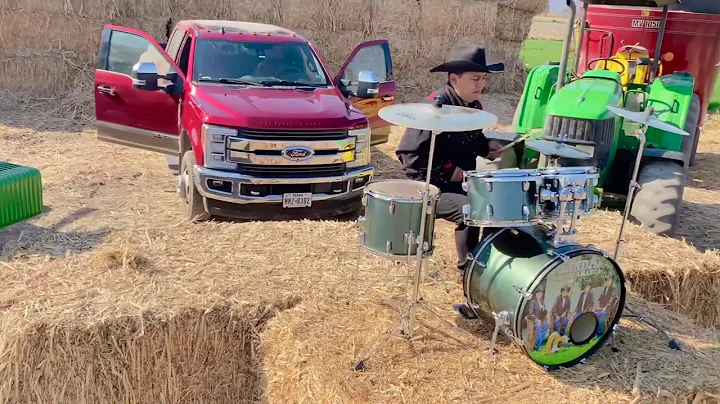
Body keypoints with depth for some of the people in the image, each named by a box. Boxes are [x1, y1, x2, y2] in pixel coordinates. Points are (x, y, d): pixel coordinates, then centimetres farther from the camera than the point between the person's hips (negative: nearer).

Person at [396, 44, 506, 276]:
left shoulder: (475, 106, 6)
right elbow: (410, 156, -22)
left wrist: (489, 148, 1)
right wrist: (457, 174, -21)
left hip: (463, 181, 8)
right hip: (431, 186, -8)